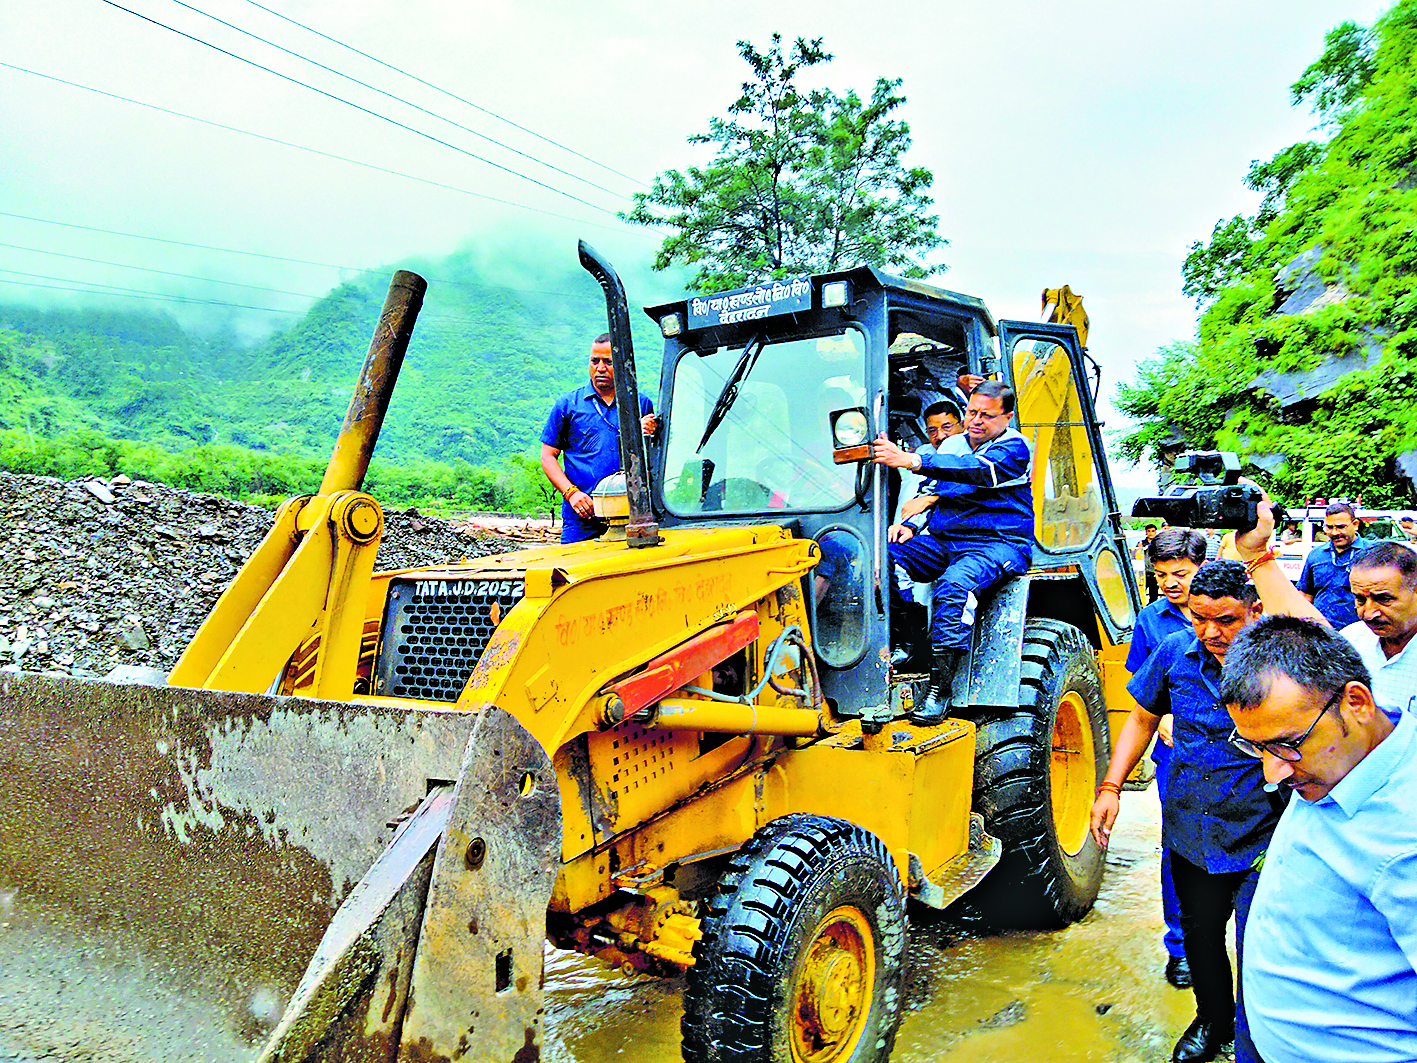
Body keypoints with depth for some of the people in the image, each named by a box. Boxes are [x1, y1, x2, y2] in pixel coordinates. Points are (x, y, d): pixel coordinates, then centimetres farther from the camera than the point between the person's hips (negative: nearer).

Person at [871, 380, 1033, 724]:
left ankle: (939, 688, -34)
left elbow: (977, 471, -24)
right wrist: (910, 524, 2)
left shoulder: (1014, 448, -3)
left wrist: (911, 460, -37)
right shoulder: (952, 444, 19)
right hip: (944, 541, 7)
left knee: (954, 584, -38)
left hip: (998, 543, -6)